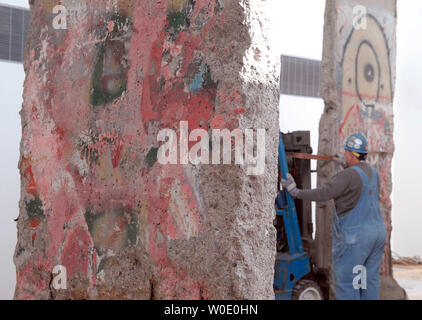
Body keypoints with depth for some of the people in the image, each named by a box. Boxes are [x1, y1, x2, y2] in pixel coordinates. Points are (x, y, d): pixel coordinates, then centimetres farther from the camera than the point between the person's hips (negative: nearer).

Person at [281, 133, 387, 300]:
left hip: (354, 236, -8)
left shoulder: (348, 175, -16)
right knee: (369, 278, 13)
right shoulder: (373, 172, 9)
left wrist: (296, 192, -17)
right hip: (377, 232, 8)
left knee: (345, 280, 1)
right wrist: (347, 166, 35)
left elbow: (323, 193, -24)